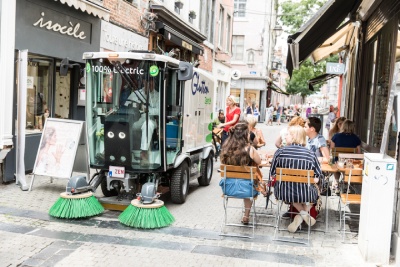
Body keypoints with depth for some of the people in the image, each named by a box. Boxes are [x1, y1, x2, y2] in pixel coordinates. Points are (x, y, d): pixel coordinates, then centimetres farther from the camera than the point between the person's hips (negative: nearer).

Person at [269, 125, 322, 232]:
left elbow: (272, 175, 1)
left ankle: (302, 213, 16)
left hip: (283, 193, 0)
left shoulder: (280, 151, -6)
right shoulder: (311, 154, -5)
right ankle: (305, 212, 17)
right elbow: (317, 179, -1)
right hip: (305, 194, 0)